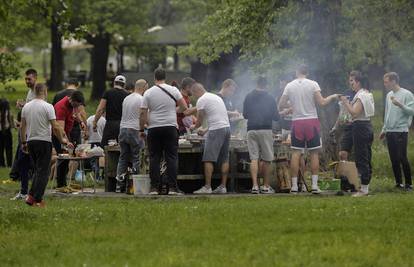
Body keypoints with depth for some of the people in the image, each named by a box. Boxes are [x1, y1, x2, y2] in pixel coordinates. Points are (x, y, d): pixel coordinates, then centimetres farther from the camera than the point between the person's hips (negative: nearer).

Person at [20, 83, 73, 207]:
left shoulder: (26, 107, 6)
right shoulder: (47, 107, -12)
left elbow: (23, 126, 9)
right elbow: (55, 127, -14)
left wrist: (23, 142, 18)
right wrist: (62, 140, -2)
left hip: (31, 141, 6)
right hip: (44, 141, -6)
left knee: (37, 169, 17)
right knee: (43, 171, -2)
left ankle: (31, 196, 7)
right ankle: (37, 199, -6)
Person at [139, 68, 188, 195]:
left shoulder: (148, 93, 1)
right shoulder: (173, 90, 1)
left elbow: (143, 113, -1)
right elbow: (184, 107, 1)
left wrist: (141, 130, 7)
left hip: (154, 129, 0)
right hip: (170, 127, 0)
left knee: (154, 158, 4)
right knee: (171, 158, 1)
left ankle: (154, 187, 1)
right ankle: (173, 187, -5)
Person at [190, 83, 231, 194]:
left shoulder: (201, 100, -4)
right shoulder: (216, 97, 23)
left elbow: (199, 121, 1)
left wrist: (194, 127, 23)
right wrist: (205, 130, 28)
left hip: (216, 130, -9)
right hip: (227, 127, 9)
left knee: (208, 159, -6)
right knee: (224, 159, 11)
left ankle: (207, 187, -10)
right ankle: (223, 186, 10)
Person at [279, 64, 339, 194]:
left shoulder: (290, 86, 3)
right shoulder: (313, 84, -3)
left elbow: (281, 106, 6)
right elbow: (322, 103, -8)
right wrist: (332, 97, 10)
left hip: (297, 122, 1)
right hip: (312, 121, -1)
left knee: (296, 153, 3)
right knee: (314, 153, 5)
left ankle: (294, 186, -1)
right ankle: (314, 185, 0)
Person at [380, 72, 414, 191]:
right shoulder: (389, 95, 16)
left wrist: (400, 105, -26)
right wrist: (384, 129, 22)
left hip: (401, 131, -7)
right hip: (390, 132, 7)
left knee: (402, 158, -11)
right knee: (394, 159, 6)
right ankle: (398, 183, 12)